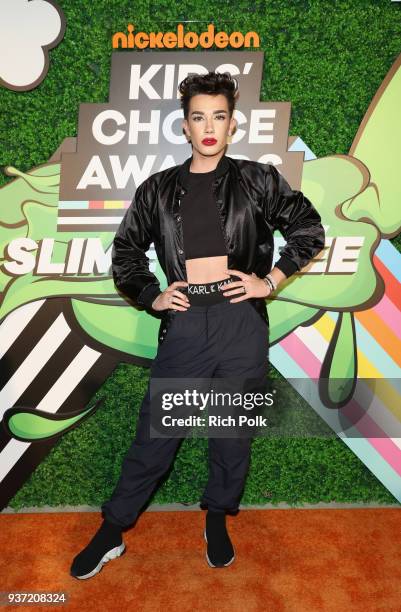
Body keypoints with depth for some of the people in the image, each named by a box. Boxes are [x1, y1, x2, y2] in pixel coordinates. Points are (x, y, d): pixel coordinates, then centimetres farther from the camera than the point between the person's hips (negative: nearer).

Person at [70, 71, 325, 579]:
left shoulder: (257, 180, 5)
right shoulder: (159, 189, 9)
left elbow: (309, 229, 9)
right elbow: (125, 251, 17)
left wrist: (271, 280, 0)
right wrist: (151, 296, 4)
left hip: (242, 321, 0)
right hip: (185, 323, 1)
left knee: (234, 429, 12)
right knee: (154, 433, 7)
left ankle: (217, 519, 35)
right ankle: (112, 531, 25)